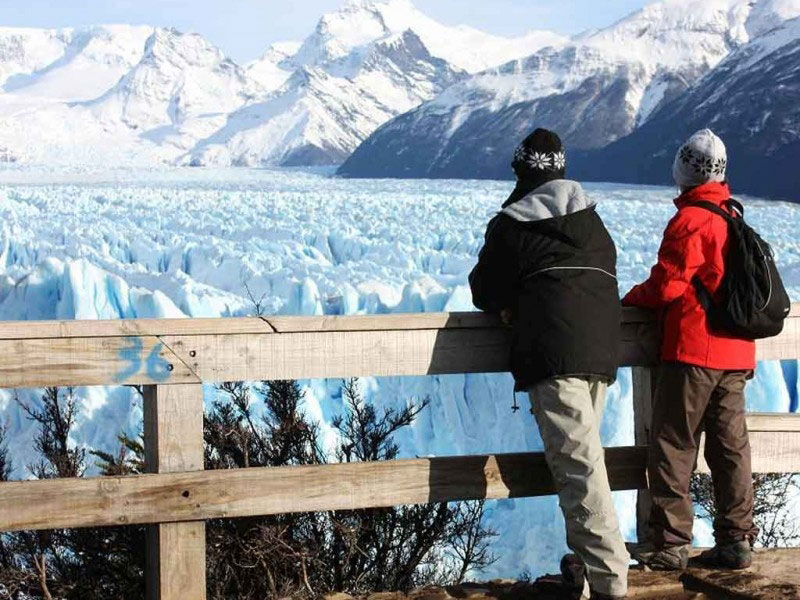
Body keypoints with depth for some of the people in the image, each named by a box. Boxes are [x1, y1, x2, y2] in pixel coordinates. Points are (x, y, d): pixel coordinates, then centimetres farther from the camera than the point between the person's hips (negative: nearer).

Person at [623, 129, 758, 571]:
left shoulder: (690, 220, -13)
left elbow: (666, 286, -15)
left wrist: (631, 298, 5)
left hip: (693, 352, -8)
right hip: (736, 354, 8)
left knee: (672, 446, -2)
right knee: (730, 447, 10)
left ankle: (670, 543, -1)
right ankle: (736, 541, 12)